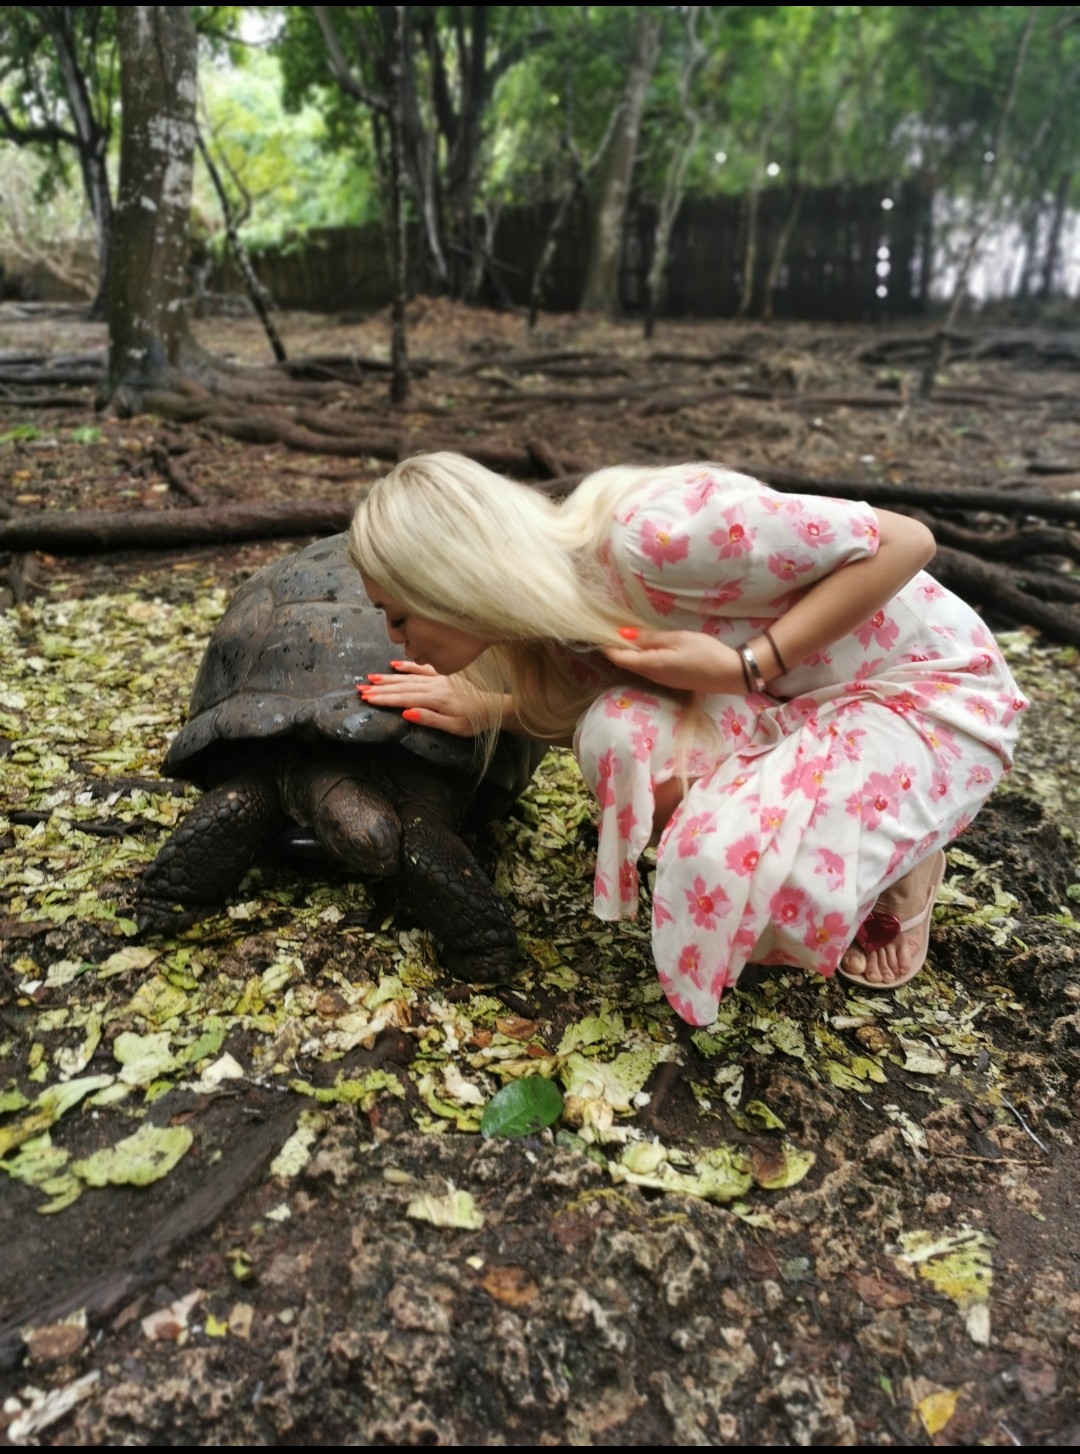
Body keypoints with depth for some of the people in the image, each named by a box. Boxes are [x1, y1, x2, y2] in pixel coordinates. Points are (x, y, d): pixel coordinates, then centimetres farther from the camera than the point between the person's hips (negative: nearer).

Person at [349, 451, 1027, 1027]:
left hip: (930, 691, -6)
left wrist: (742, 667, -30)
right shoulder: (557, 595, -7)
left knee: (730, 869, -30)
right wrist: (484, 710, -7)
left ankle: (900, 857, 2)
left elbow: (905, 542, -26)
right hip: (796, 694, 6)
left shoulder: (653, 535, -33)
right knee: (616, 732, -23)